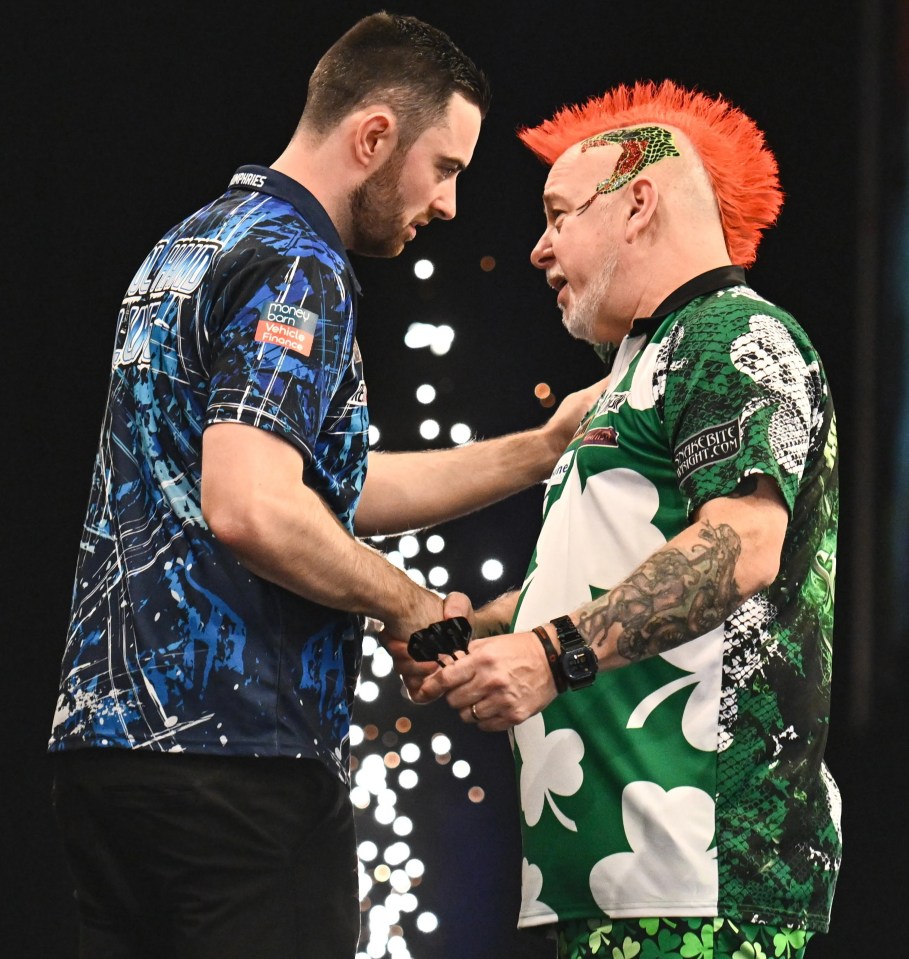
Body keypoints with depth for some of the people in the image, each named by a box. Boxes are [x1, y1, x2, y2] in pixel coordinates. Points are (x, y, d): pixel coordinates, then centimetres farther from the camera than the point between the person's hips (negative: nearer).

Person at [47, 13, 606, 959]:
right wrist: (412, 606, -10)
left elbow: (333, 489, 25)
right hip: (236, 758, -10)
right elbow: (251, 509, -25)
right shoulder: (296, 269, -11)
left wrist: (541, 449, 22)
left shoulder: (189, 247, 21)